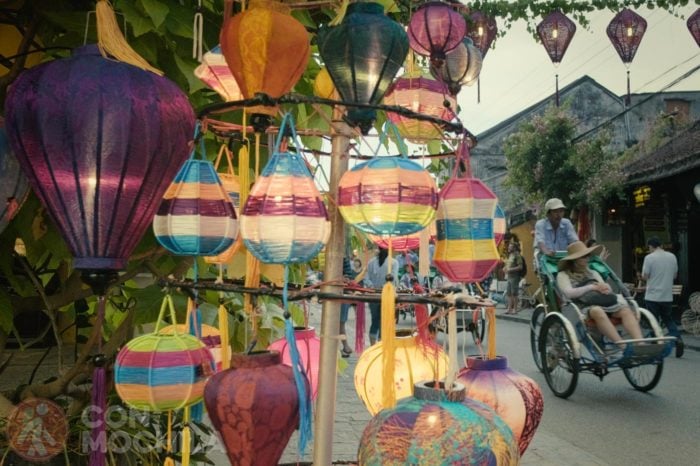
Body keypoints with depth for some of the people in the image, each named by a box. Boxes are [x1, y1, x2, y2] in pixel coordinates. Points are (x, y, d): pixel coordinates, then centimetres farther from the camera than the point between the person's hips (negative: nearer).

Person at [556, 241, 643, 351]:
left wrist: (605, 288, -5)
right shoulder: (563, 275, 10)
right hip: (582, 308, -5)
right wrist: (592, 287, -12)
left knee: (625, 310, -24)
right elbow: (569, 293, -7)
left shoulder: (593, 273, 29)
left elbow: (609, 290, 19)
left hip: (604, 304, 6)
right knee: (597, 311, -39)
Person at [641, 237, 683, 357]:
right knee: (668, 319, 17)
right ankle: (678, 339, -3)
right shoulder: (672, 257, 4)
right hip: (668, 296, 4)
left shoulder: (649, 257, -12)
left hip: (653, 296, -4)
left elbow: (644, 277, -11)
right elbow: (675, 275, 12)